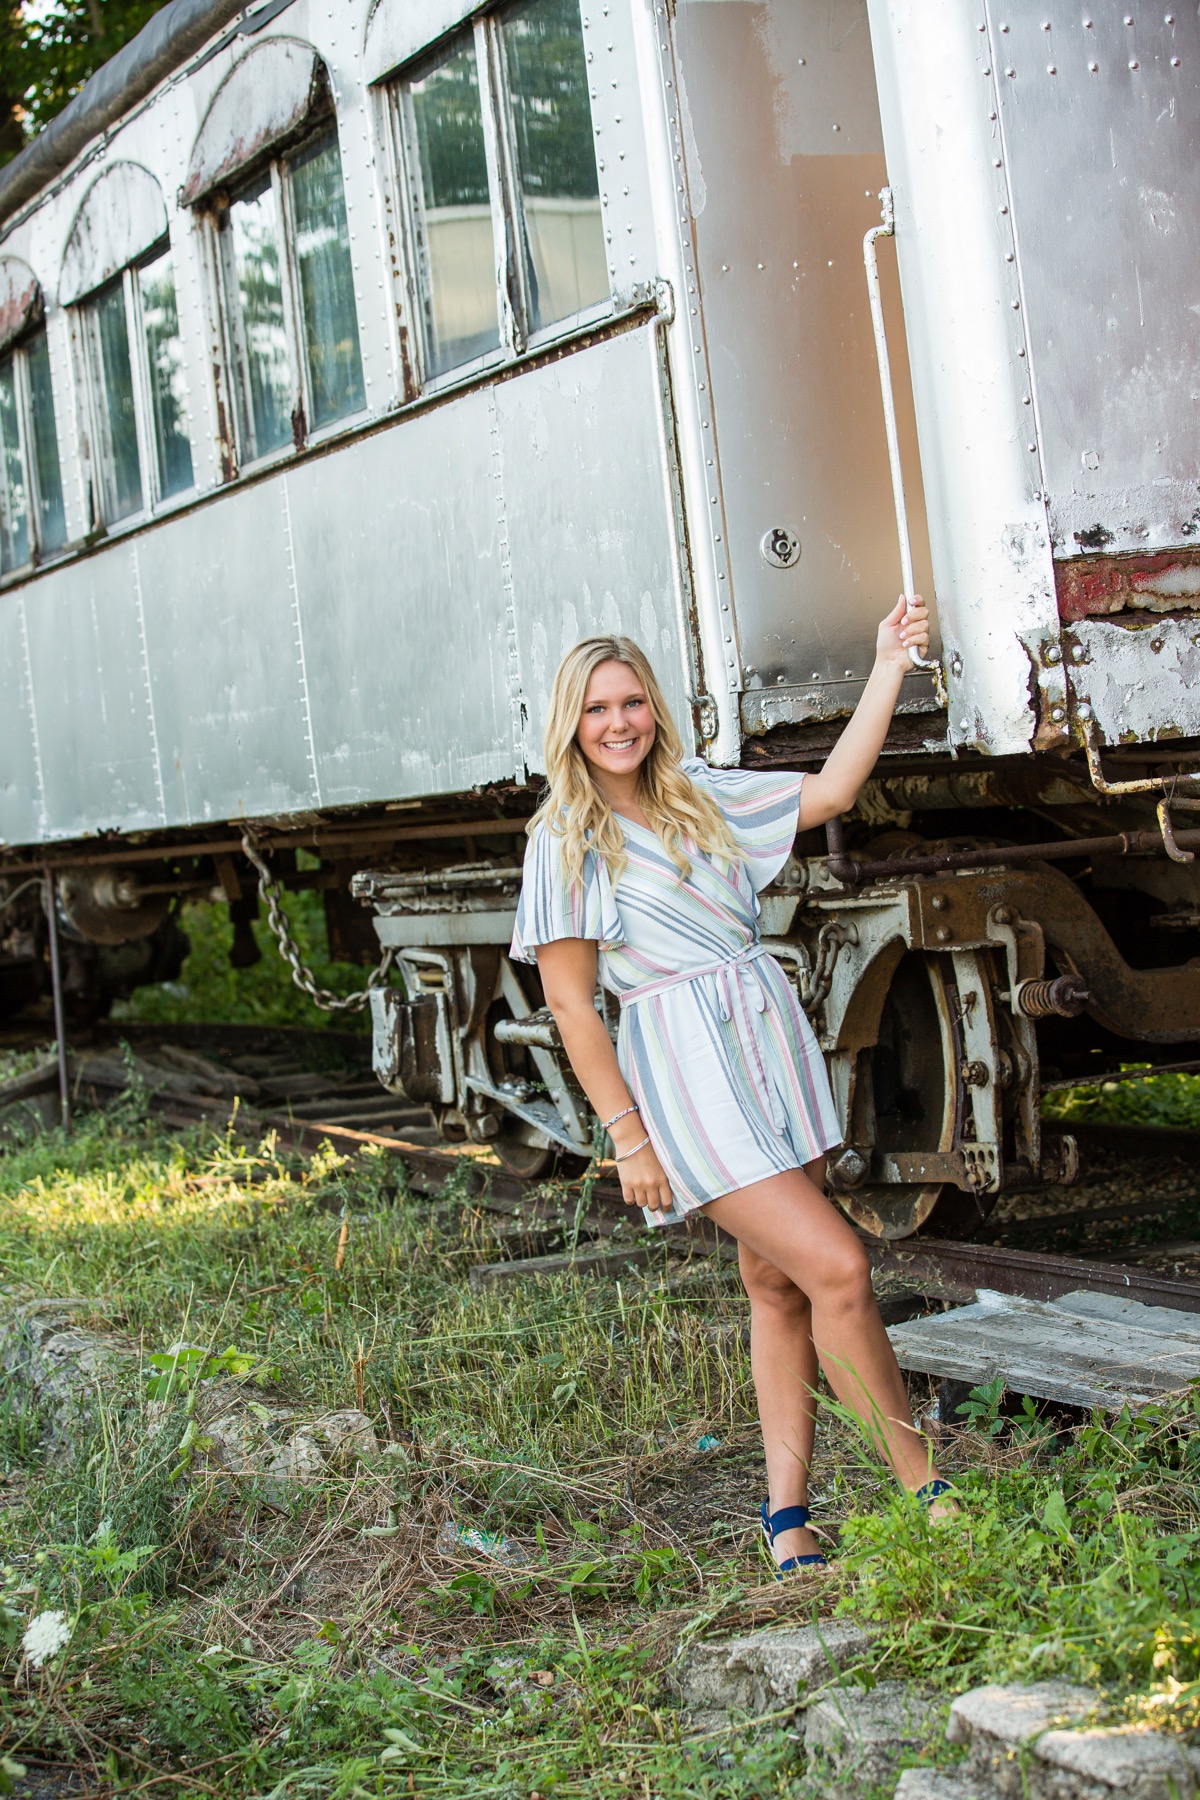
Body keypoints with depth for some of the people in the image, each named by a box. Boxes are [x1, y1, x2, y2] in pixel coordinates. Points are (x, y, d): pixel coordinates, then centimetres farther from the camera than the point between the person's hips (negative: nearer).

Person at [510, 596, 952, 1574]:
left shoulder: (702, 795, 12)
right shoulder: (563, 839, -4)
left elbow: (829, 791, 13)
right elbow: (570, 1002, -6)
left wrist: (889, 670, 7)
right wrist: (627, 1135, -9)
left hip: (771, 1034, 6)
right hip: (683, 1071, -6)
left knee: (779, 1283, 6)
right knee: (836, 1266, -13)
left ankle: (787, 1512, 13)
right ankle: (926, 1488, -1)